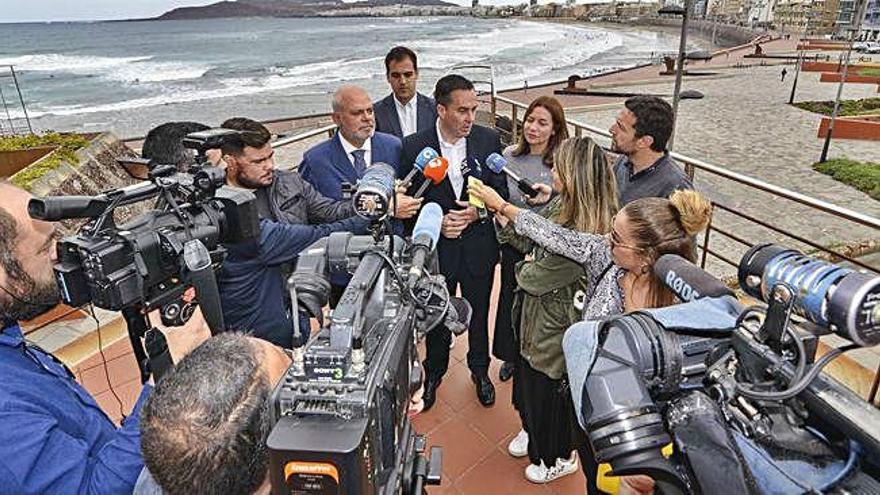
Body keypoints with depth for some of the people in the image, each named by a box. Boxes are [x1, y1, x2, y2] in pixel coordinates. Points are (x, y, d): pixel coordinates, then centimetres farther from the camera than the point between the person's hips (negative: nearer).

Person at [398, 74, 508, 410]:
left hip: (479, 246, 2)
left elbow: (501, 191, 0)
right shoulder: (414, 146, -13)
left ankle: (480, 370, 45)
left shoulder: (488, 140, -8)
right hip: (436, 248, -1)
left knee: (479, 315, 20)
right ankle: (434, 372, 43)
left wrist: (477, 211, -18)